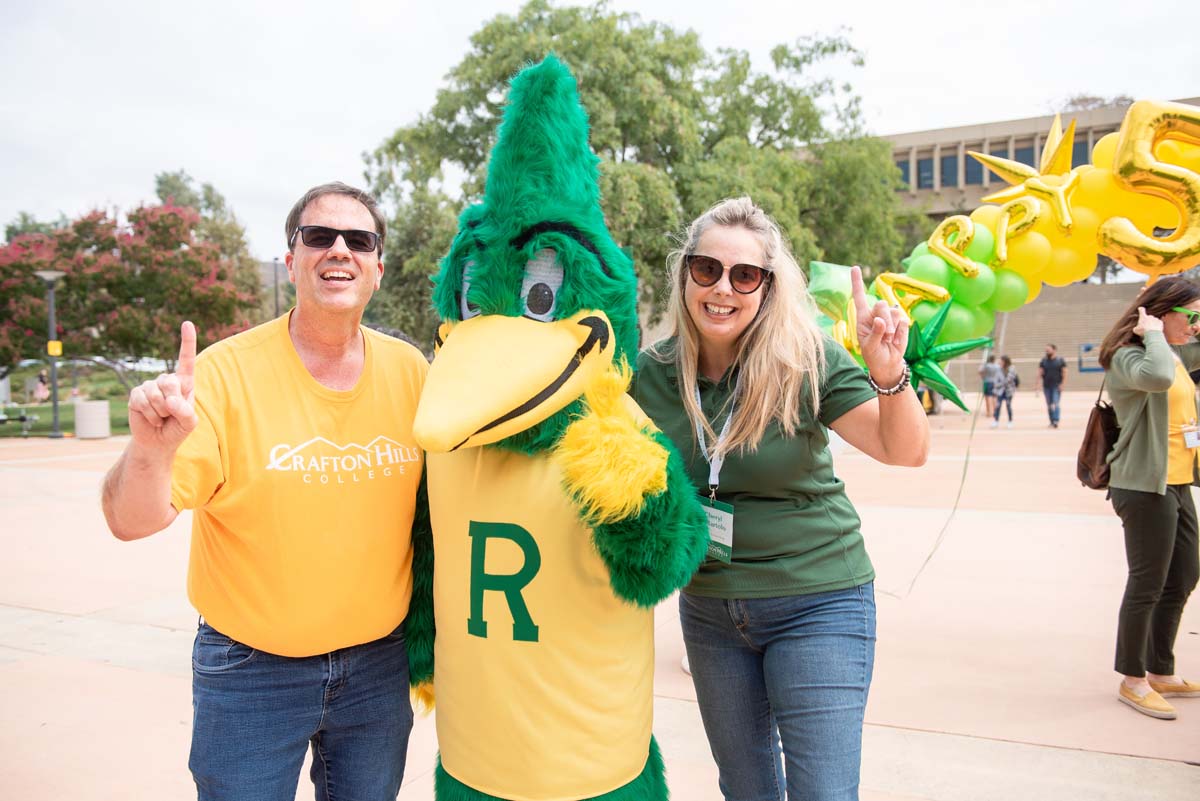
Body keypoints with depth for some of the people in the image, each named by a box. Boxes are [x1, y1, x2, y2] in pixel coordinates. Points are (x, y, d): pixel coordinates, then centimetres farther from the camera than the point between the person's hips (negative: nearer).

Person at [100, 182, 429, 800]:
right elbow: (131, 520, -18)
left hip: (378, 664, 3)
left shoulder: (411, 371, -5)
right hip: (249, 672, -3)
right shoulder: (226, 372, -14)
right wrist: (150, 448, -38)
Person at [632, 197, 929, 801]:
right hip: (707, 608, 3)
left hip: (816, 602, -3)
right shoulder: (650, 373, -8)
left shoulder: (807, 360, -15)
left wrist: (888, 375, -34)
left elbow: (905, 452, -17)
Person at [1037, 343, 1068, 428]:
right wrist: (1038, 384, -3)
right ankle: (1052, 422, 14)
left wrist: (1063, 384, -10)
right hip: (1046, 386, 4)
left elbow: (1064, 373, -1)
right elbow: (1040, 373, 6)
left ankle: (1056, 421, -19)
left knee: (1055, 404, -14)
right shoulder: (1043, 361, 7)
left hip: (1057, 386, -3)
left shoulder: (1060, 360, 0)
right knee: (1049, 405, 7)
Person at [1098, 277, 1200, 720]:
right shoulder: (1128, 357, -16)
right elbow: (1157, 376, -38)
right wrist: (1153, 334, -22)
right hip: (1144, 487, -10)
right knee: (1148, 585, -2)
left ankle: (1161, 674, 31)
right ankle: (1133, 680, 13)